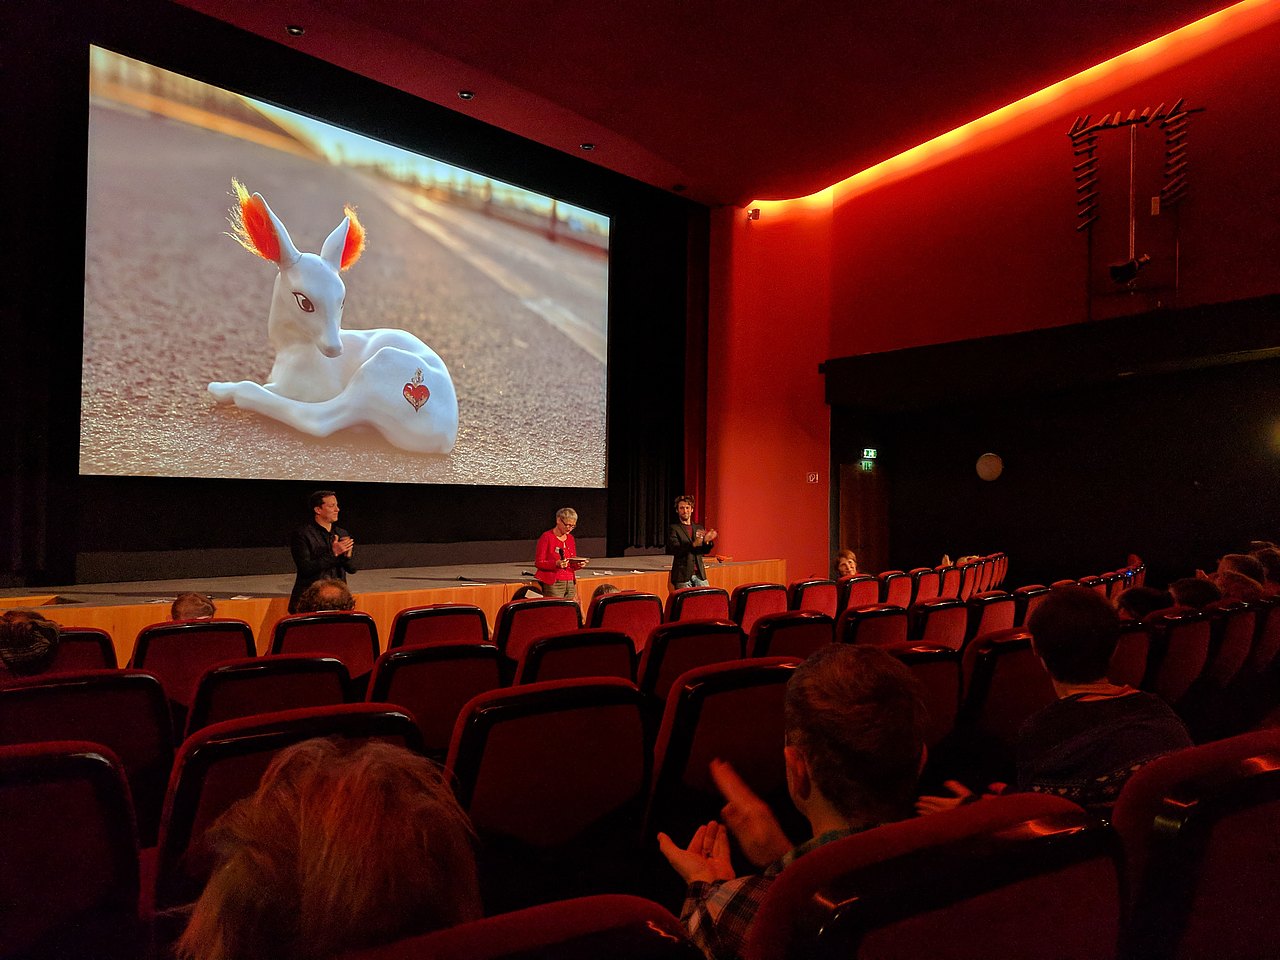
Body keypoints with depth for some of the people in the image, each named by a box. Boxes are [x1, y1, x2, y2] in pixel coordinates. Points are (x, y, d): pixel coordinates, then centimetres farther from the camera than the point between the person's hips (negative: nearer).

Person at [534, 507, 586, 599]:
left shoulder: (570, 538, 15)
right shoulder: (546, 537, -4)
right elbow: (538, 563, -7)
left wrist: (579, 564, -3)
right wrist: (556, 563, -23)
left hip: (570, 583, 6)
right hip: (553, 584, -6)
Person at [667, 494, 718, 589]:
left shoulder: (699, 528, 15)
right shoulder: (674, 529, -2)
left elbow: (705, 551, 11)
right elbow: (675, 550, -15)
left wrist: (707, 541, -13)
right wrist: (693, 544, -30)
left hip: (700, 574, 5)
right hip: (683, 575, -4)